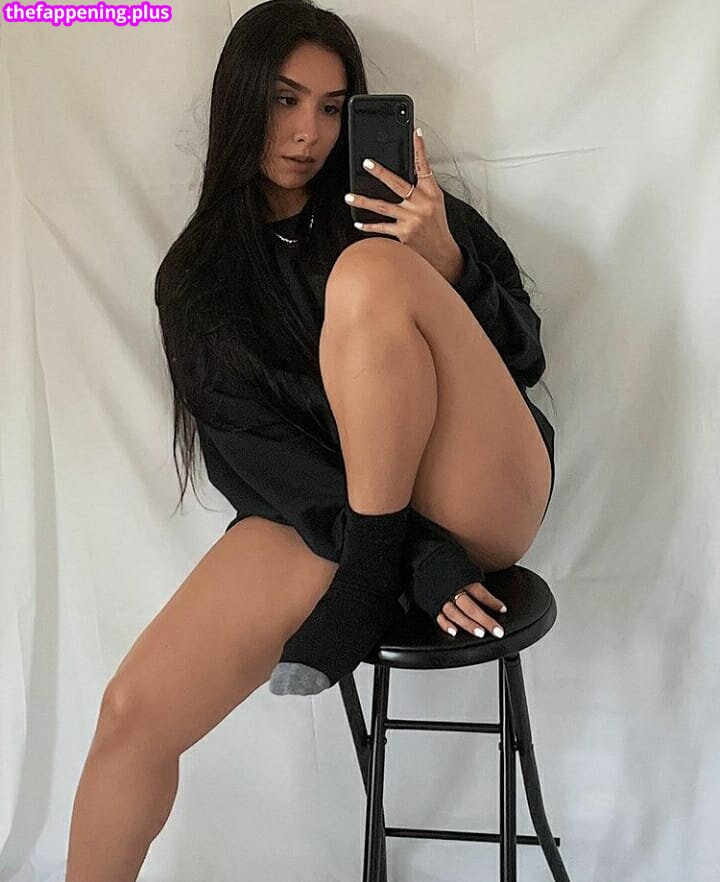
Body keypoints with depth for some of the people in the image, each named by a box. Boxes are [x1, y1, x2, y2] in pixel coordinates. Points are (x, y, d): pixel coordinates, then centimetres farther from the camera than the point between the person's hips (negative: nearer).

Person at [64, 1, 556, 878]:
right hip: (321, 513, 1)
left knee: (369, 272, -24)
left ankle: (362, 586, -15)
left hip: (480, 501, -1)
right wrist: (413, 556, -15)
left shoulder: (395, 213, 8)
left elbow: (522, 359, 4)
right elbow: (250, 451, -3)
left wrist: (446, 262, -17)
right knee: (134, 710, -17)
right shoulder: (195, 275, 9)